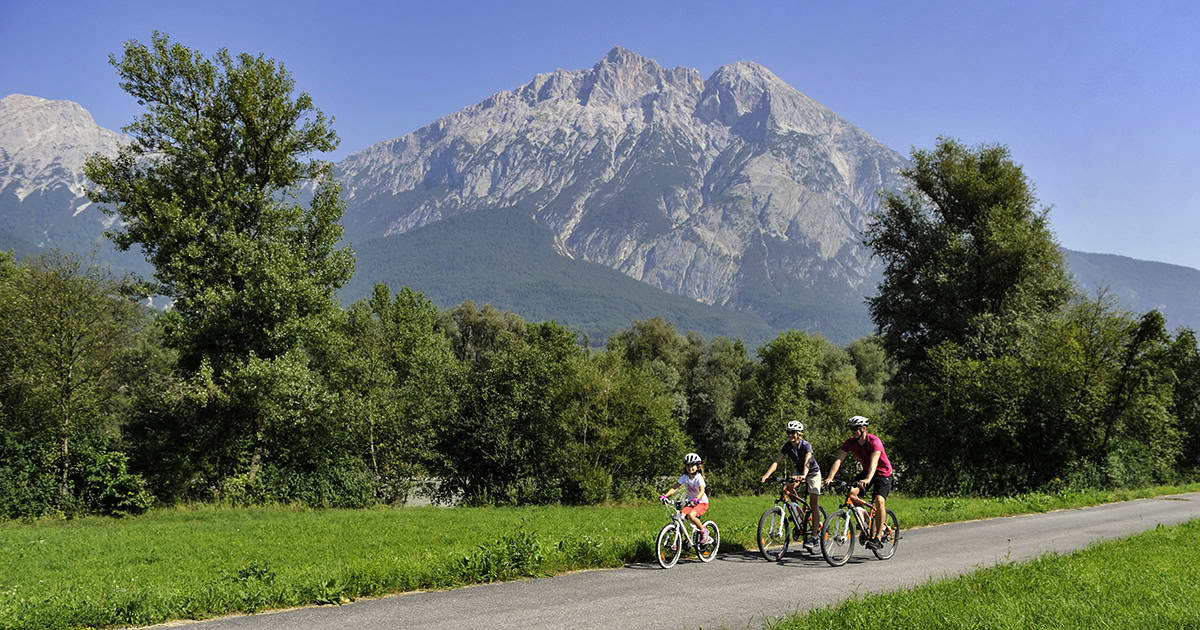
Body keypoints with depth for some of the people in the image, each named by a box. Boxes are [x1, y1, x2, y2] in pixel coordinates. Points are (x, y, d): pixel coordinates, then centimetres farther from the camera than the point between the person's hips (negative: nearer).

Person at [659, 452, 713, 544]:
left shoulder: (698, 478, -17)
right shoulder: (685, 477, -3)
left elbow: (702, 491, -31)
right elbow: (675, 488, -6)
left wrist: (696, 499, -51)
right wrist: (665, 496, -21)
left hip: (702, 502, -5)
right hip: (690, 502, 5)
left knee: (691, 515, -31)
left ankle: (704, 531, -8)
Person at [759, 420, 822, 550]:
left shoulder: (806, 445, -28)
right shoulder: (787, 446, -13)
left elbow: (807, 463, -44)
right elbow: (777, 462, -20)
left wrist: (803, 476, -64)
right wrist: (766, 475, -36)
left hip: (813, 472, -5)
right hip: (799, 471, 5)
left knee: (813, 504, -11)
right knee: (790, 487, -24)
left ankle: (814, 537, -8)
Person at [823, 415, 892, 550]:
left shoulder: (874, 441, -28)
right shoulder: (850, 442, -13)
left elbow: (874, 462, -42)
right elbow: (838, 459, -20)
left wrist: (868, 480, -58)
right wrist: (830, 477, -36)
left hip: (883, 473, -5)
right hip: (866, 471, 5)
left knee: (879, 501, -25)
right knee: (851, 492, -19)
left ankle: (878, 538, -23)